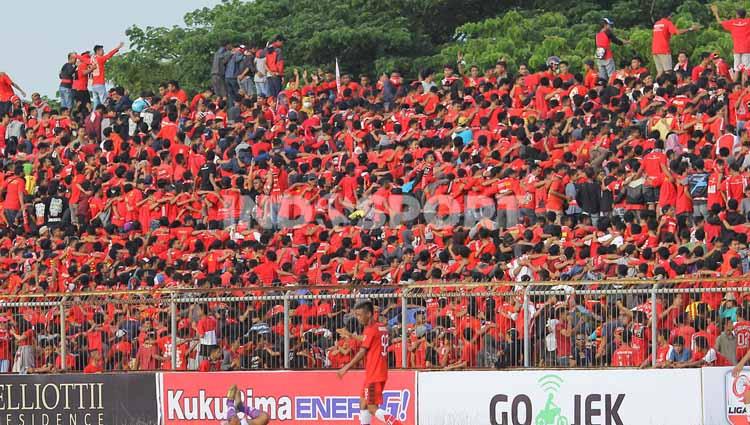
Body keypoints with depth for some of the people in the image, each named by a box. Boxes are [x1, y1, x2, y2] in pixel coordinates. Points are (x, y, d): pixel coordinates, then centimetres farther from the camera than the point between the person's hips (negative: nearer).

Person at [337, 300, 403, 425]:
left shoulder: (370, 330, -13)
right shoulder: (382, 328, 12)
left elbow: (362, 353, -14)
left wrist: (346, 368, -8)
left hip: (374, 375, -9)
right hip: (381, 373, 9)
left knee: (373, 409, -9)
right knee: (363, 402, 17)